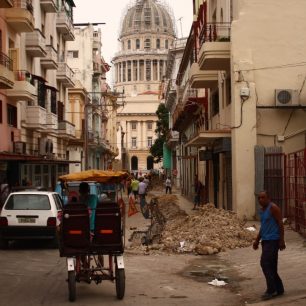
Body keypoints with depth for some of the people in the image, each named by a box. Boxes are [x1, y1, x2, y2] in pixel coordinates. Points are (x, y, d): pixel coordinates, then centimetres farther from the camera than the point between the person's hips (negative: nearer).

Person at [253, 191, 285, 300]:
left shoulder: (273, 207, -11)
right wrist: (257, 241, 17)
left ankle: (271, 289, -7)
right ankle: (278, 289, 17)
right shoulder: (263, 210, 14)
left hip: (273, 240, -9)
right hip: (266, 241, 9)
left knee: (265, 263, -13)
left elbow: (280, 223, -14)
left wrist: (282, 241, -18)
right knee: (270, 266, 9)